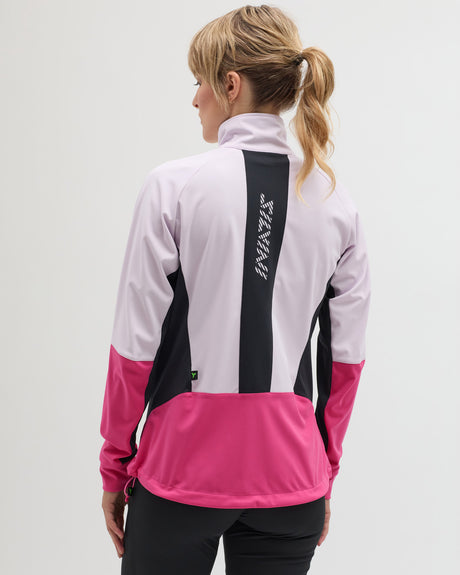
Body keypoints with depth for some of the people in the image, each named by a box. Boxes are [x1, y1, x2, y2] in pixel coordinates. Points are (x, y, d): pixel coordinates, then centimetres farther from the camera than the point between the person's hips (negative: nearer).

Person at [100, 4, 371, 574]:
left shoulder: (171, 186, -10)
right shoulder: (336, 201, 1)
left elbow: (136, 346, -8)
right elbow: (346, 358, 5)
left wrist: (114, 467, 4)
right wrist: (324, 472, 16)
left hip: (183, 466, -3)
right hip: (289, 470, 3)